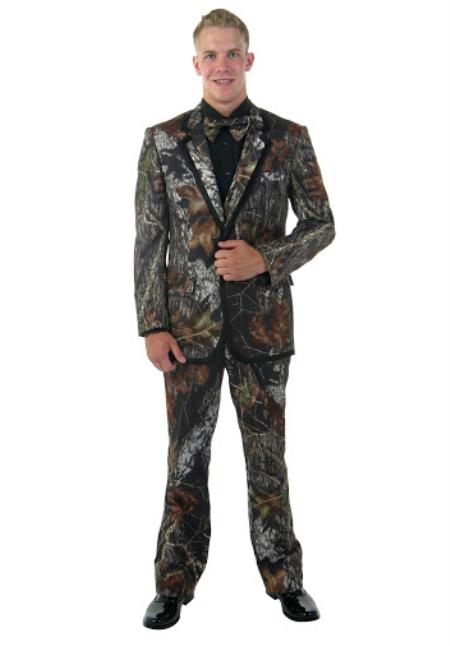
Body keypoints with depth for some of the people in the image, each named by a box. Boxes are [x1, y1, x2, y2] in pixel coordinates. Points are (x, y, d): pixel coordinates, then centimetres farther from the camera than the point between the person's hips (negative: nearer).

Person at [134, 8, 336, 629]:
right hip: (190, 322, 1)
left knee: (267, 455, 8)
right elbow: (149, 239, 1)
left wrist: (265, 259, -14)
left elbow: (321, 224, 4)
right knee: (186, 457, 8)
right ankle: (175, 585, 22)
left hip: (263, 321, 0)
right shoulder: (163, 140, 1)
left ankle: (285, 579, 24)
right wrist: (151, 325, -5)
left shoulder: (288, 138, 0)